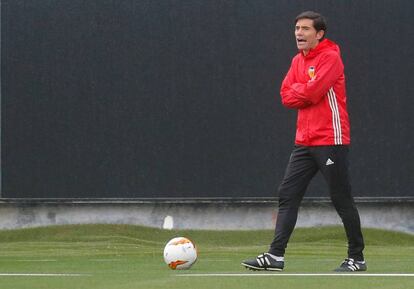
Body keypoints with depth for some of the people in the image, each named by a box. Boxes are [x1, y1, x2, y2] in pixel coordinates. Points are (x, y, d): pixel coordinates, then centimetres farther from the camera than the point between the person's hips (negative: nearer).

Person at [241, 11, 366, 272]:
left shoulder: (330, 57, -10)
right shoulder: (298, 61, 14)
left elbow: (312, 92, -20)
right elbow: (286, 96, 6)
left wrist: (297, 92, -2)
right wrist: (306, 92, -9)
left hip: (330, 140, -8)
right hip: (304, 141, 8)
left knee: (342, 200, -1)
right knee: (288, 195, 0)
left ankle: (357, 258, 9)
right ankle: (276, 256, -2)